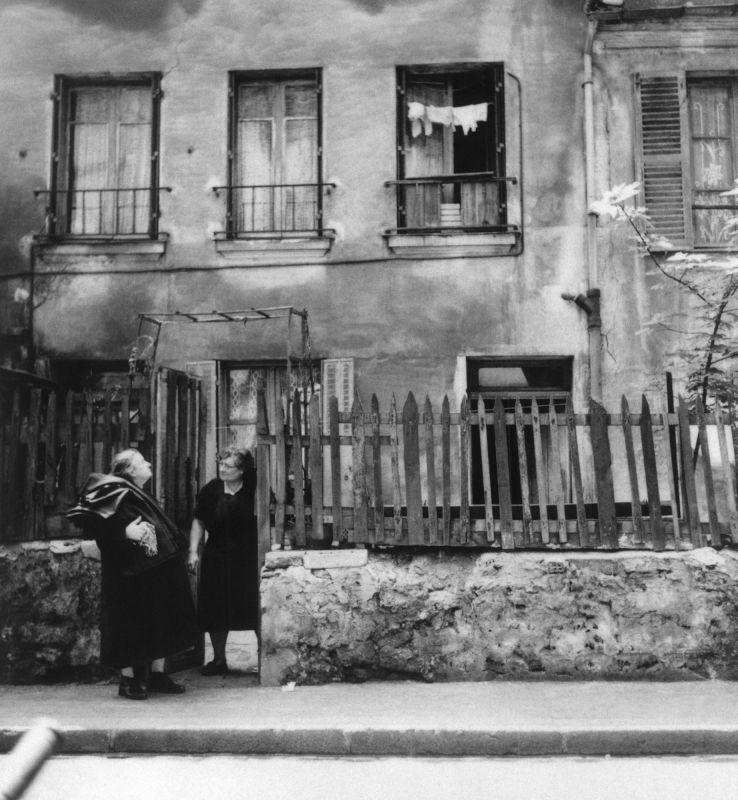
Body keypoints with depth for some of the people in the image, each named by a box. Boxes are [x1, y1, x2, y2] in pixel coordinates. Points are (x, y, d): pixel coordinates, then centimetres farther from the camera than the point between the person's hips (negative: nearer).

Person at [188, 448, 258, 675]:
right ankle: (219, 659, 24)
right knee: (215, 611, 8)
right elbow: (199, 522, 9)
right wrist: (193, 550, 2)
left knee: (254, 611, -2)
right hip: (216, 558, 3)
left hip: (248, 560, -3)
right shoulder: (211, 490, 1)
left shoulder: (254, 490, -6)